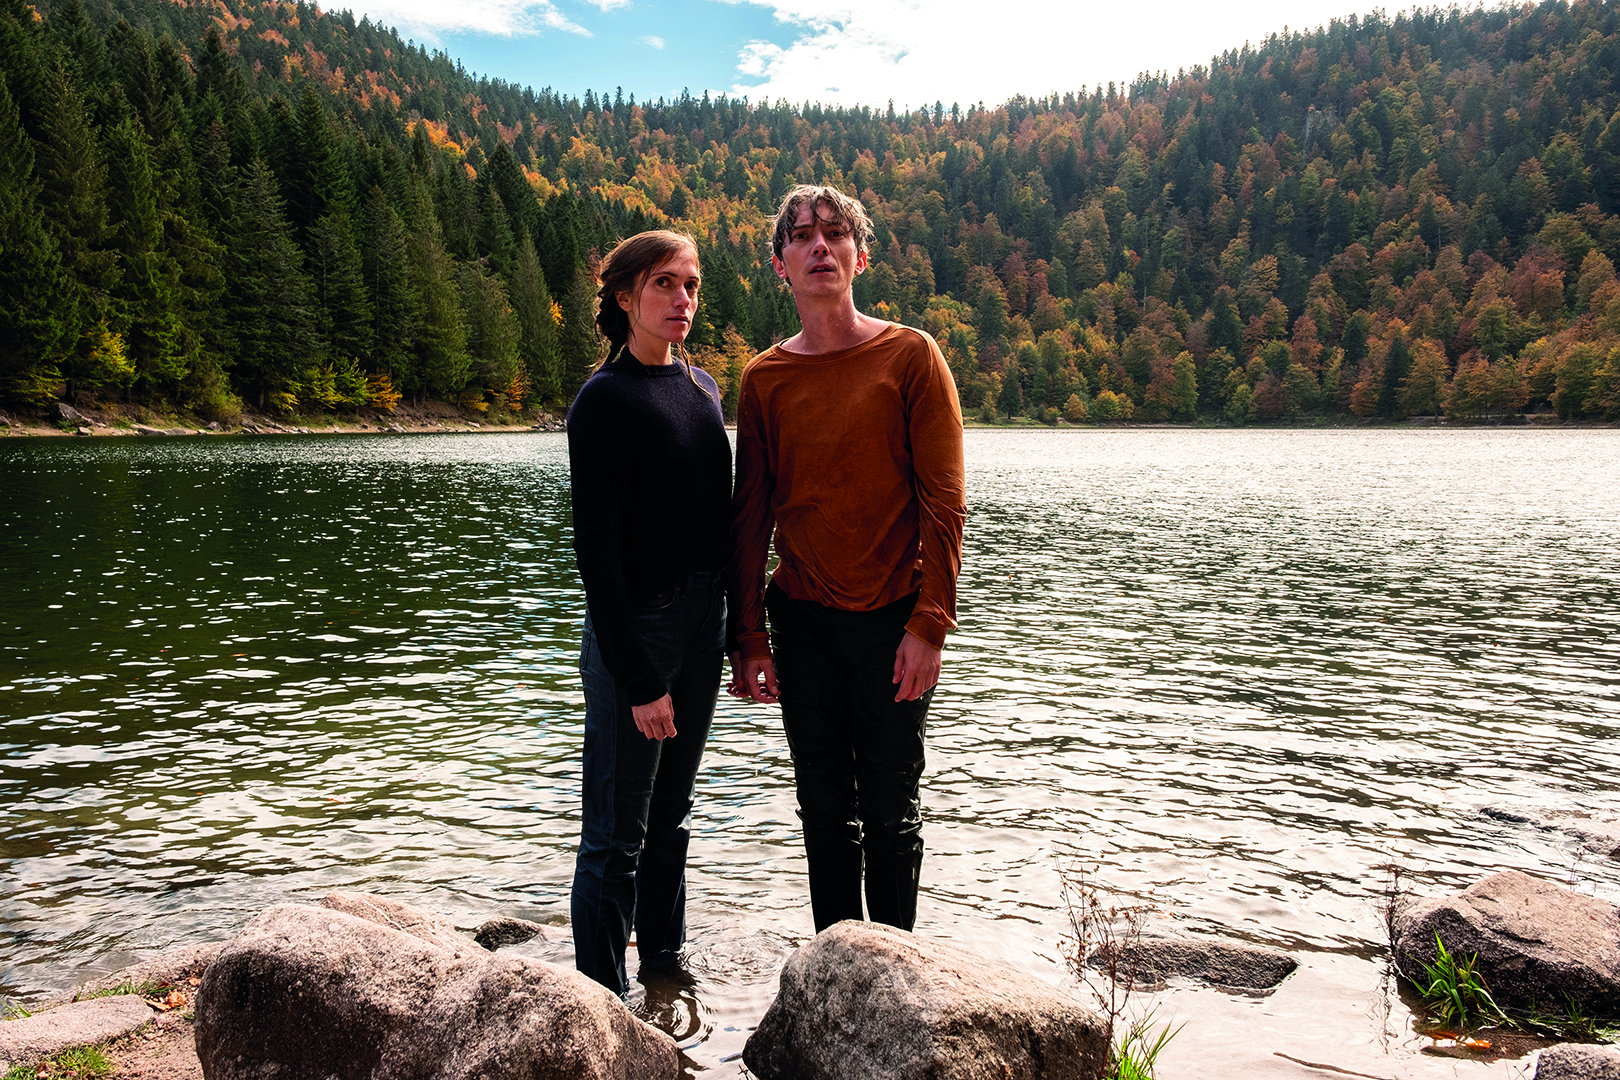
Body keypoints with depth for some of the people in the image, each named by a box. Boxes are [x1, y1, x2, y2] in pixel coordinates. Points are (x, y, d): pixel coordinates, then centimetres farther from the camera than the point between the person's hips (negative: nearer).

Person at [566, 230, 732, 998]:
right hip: (633, 626, -7)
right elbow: (596, 548, -15)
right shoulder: (604, 400, -10)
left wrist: (739, 628, 12)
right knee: (617, 835, 1)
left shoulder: (702, 389, 12)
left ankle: (665, 964, 32)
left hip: (700, 622, 7)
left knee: (672, 815, 18)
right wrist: (639, 678, -18)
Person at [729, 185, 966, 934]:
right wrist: (749, 635, 3)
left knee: (891, 809, 8)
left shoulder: (910, 356, -4)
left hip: (892, 621, -3)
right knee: (823, 807, 12)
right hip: (802, 622, 3)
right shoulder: (763, 379, 5)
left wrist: (929, 624, -13)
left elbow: (943, 501, -7)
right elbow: (750, 516, 7)